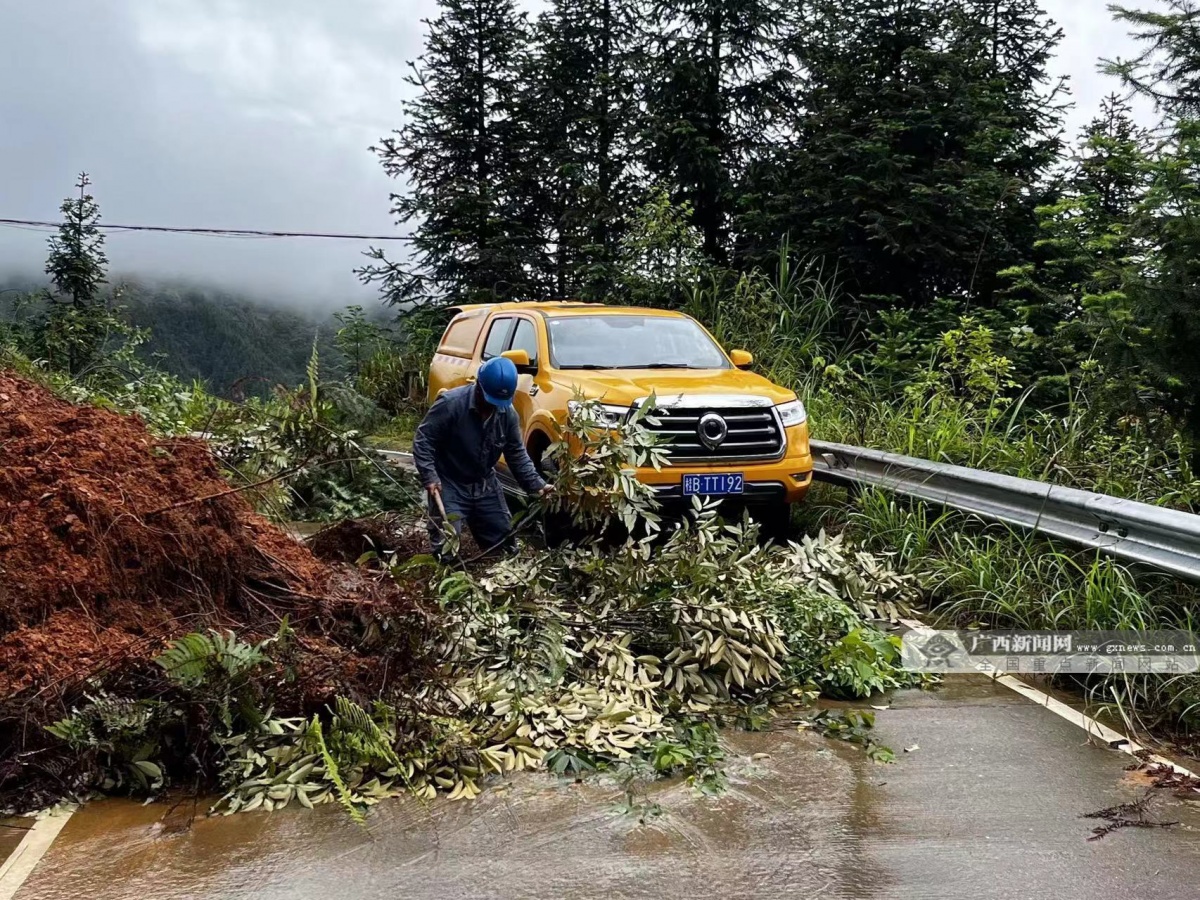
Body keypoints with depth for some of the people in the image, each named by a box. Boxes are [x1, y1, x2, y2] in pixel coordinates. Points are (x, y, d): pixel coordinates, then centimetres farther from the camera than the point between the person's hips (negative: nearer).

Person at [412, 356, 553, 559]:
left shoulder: (508, 413, -5)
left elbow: (517, 453, 4)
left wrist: (535, 483, -6)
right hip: (449, 486, -5)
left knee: (504, 541, 14)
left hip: (485, 485, 6)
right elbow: (423, 440, -19)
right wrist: (430, 477, -28)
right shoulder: (450, 404, -24)